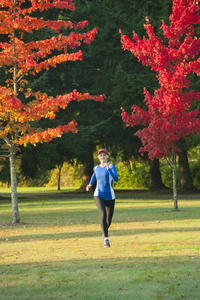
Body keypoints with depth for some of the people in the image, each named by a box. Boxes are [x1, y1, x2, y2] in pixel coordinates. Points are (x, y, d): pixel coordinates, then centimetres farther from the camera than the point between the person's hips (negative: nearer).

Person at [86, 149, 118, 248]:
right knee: (103, 214, -26)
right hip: (98, 195, 0)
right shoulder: (96, 168, 8)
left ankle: (105, 232, 46)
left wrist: (108, 169, -31)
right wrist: (90, 184, 17)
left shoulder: (112, 167, -4)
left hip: (110, 196, 0)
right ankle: (106, 239, -28)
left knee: (109, 219, 11)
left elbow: (116, 179, -21)